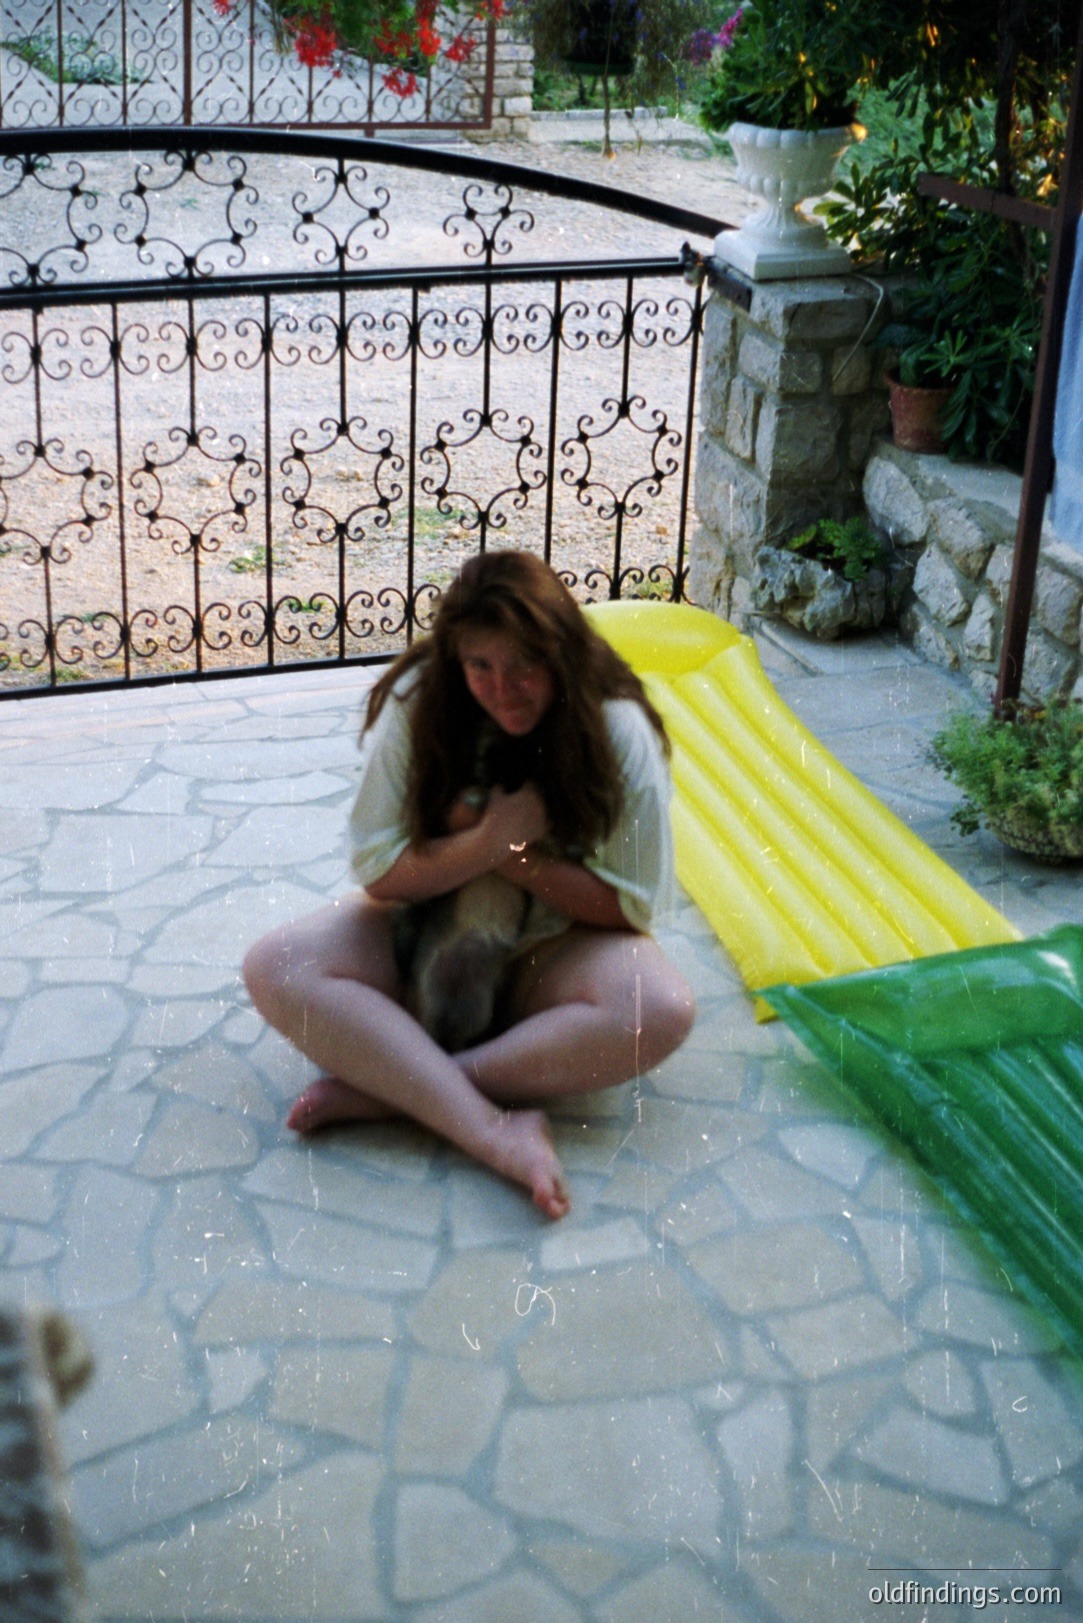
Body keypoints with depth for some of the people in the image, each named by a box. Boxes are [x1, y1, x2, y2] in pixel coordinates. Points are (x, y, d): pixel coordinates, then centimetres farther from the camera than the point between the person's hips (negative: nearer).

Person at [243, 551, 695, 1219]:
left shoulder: (617, 730, -15)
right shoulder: (417, 705, -14)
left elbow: (632, 904, -12)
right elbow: (379, 872, -11)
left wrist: (514, 854, -21)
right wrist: (489, 842, -26)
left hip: (553, 951, -1)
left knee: (663, 1010, -33)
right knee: (275, 967, -25)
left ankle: (384, 1092, -30)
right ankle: (495, 1130, -35)